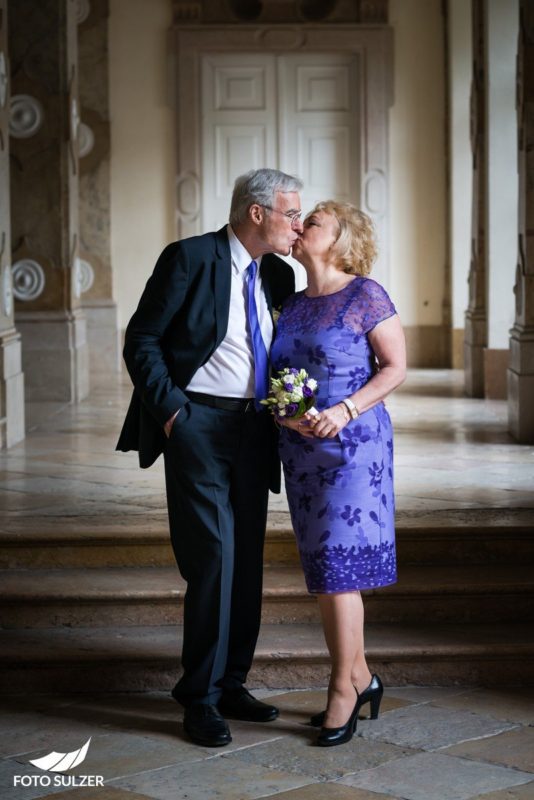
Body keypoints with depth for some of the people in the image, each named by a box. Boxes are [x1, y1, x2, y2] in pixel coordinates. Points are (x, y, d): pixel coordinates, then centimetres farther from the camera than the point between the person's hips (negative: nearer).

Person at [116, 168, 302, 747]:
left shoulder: (276, 275, 10)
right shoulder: (190, 258, -9)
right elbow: (141, 341, -8)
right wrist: (171, 410, -14)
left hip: (252, 431, 7)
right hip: (197, 424, -7)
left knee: (247, 561, 9)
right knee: (213, 557, -11)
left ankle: (230, 684, 22)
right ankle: (201, 697, 0)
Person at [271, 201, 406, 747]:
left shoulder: (365, 295, -7)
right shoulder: (292, 303, 12)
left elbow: (395, 366, -9)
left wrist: (345, 410, -20)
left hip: (353, 445, -7)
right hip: (301, 450, 7)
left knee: (337, 566, -8)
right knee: (321, 569, 8)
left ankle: (342, 691, 3)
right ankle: (360, 678, 21)